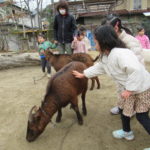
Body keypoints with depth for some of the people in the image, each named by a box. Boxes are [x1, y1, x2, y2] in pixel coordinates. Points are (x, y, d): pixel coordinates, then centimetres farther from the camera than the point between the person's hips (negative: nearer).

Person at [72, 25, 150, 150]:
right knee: (123, 109, 21)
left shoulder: (119, 54, -33)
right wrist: (83, 74, 21)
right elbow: (98, 67, 16)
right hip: (128, 87, 10)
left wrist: (129, 90, -30)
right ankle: (127, 132, 43)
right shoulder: (106, 56, 1)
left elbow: (136, 71, -38)